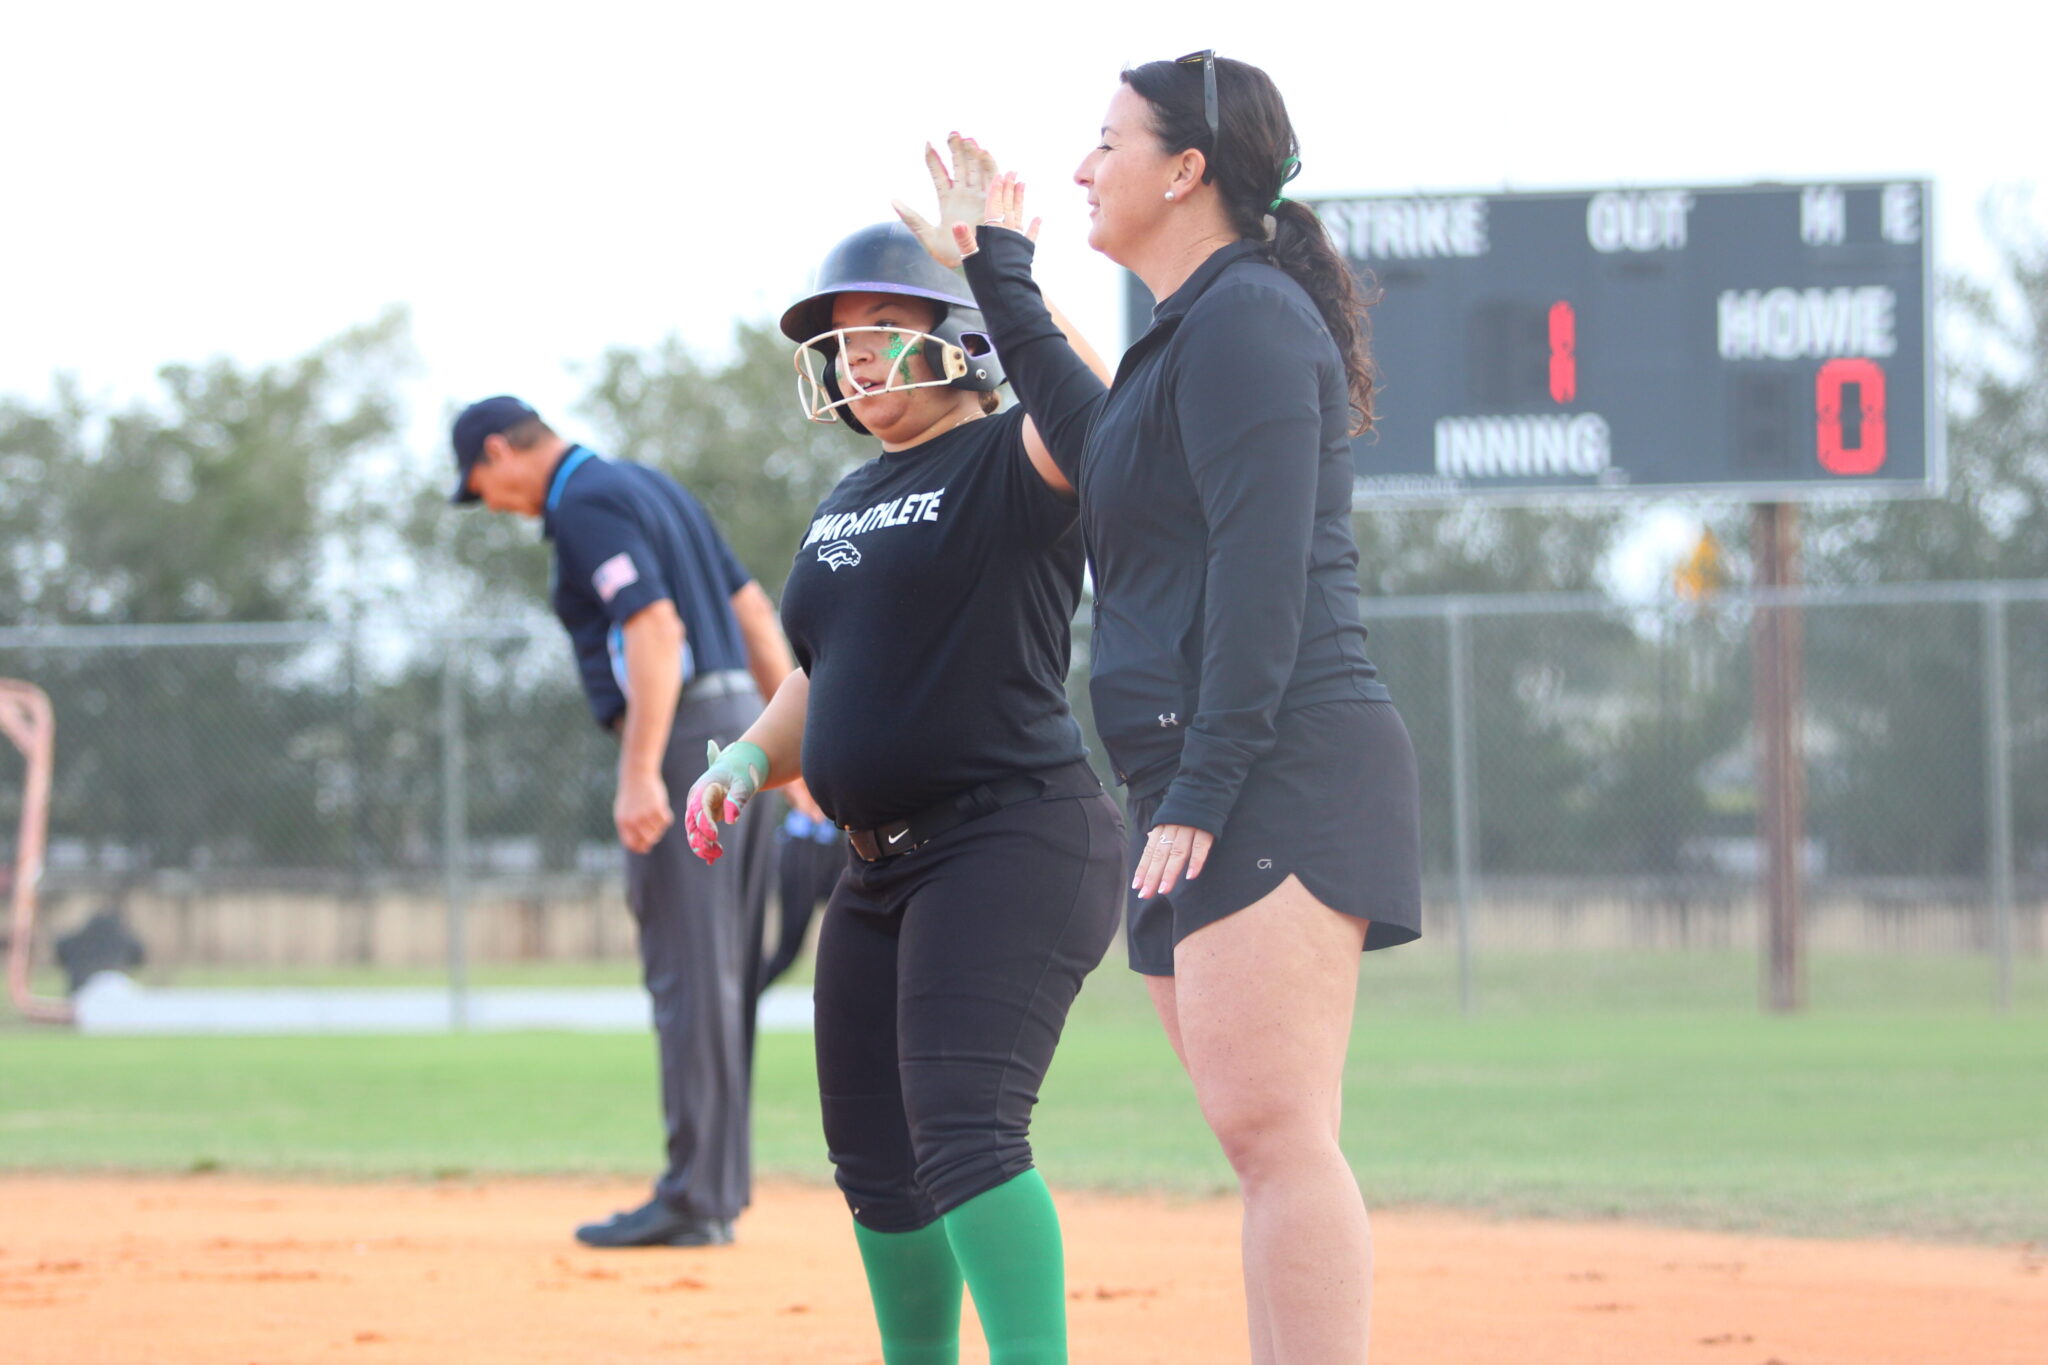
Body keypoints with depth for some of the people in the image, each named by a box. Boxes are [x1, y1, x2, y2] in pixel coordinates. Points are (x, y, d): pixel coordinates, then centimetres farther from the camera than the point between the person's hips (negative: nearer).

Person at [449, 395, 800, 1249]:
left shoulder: (586, 506, -9)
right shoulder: (649, 487, 21)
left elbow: (654, 628, -21)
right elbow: (753, 609, 21)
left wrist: (640, 774, -25)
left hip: (684, 736, -10)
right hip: (741, 725, 10)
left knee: (690, 975, -10)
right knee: (721, 977, 10)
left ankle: (695, 1200, -11)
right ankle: (719, 1189, 13)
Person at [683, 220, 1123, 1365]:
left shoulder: (1007, 465, -7)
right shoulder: (851, 504, 19)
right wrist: (749, 761, 10)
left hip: (1017, 843, -9)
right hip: (883, 871, 9)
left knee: (964, 1131, -24)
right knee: (876, 1161, 12)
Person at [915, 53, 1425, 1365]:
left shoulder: (1246, 315, -8)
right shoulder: (1200, 329, 23)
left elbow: (1262, 570, -17)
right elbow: (1099, 453, 39)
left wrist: (1201, 795, -21)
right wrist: (995, 269, 40)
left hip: (1285, 768, -11)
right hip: (1204, 797, 11)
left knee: (1270, 1122, -18)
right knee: (1269, 1140, 6)